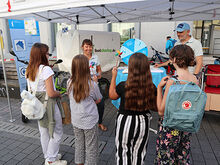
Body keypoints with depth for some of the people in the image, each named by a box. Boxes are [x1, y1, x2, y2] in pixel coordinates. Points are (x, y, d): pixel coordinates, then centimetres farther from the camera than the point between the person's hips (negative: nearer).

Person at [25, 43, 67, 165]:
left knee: (44, 133, 22)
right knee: (56, 133, 10)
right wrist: (59, 94, -4)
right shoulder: (46, 69, -21)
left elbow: (31, 90, 11)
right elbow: (51, 93, -23)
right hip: (48, 104, -8)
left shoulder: (28, 71, 4)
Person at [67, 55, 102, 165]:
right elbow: (98, 100, -5)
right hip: (89, 121, -5)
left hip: (75, 120, 5)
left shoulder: (69, 83, -9)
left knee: (79, 143, 25)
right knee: (91, 147, 15)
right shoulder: (92, 85, -21)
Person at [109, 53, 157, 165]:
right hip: (143, 122, 3)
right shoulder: (151, 88, -15)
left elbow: (112, 96, 0)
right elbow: (156, 108, -5)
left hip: (125, 122, -2)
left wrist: (114, 76, 6)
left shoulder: (123, 86, -22)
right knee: (139, 153, 23)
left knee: (123, 152, 19)